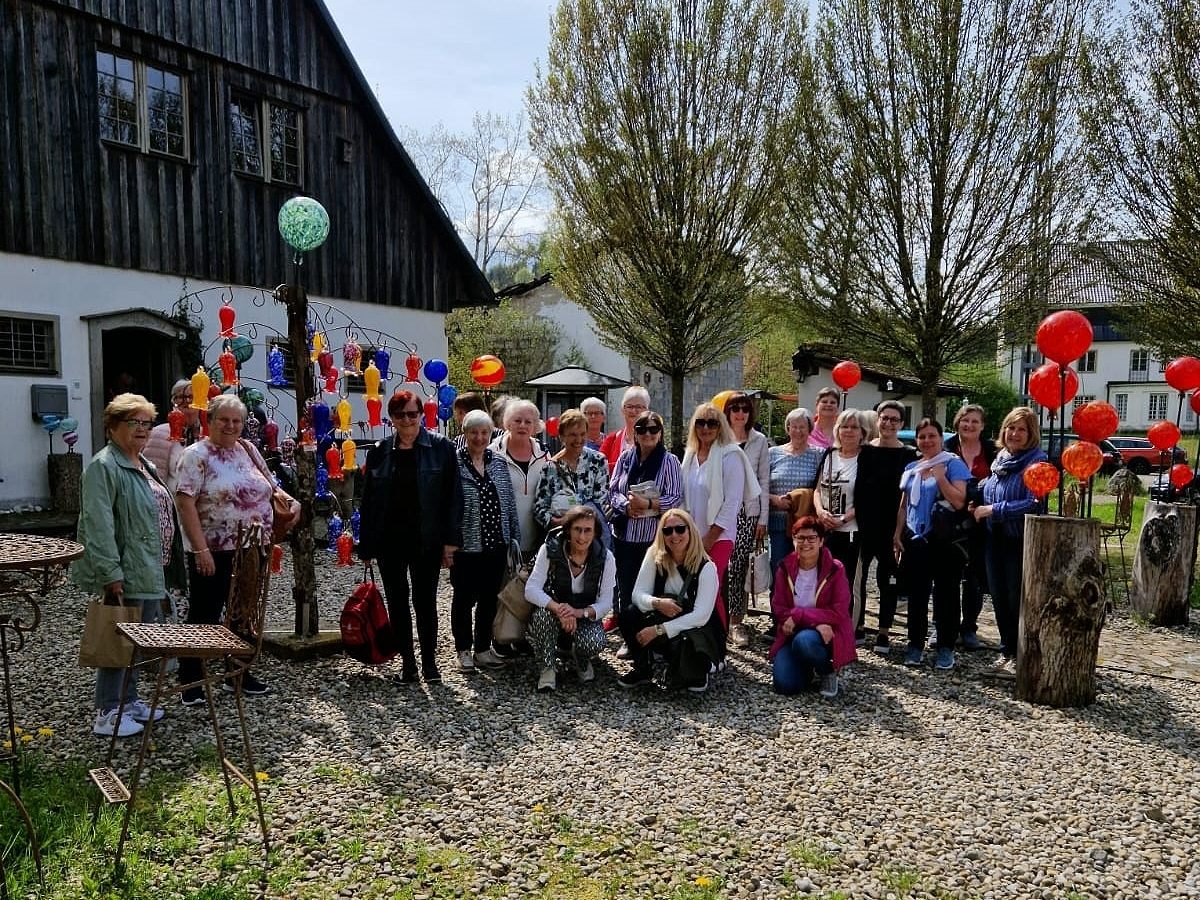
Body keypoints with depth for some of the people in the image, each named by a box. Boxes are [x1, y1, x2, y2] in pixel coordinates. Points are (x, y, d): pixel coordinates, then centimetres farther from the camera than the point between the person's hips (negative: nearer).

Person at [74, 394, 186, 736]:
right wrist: (111, 574, -25)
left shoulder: (144, 465, 16)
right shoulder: (104, 466, -14)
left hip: (149, 573, 9)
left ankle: (129, 702, 30)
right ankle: (108, 715, 10)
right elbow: (98, 525, -21)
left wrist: (164, 571, 23)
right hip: (125, 575, -9)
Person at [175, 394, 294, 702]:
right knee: (204, 617, 5)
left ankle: (239, 673, 31)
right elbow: (185, 503, -16)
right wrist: (201, 549, -21)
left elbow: (267, 487, 21)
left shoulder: (248, 450, 10)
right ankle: (190, 680, 19)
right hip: (213, 553, -6)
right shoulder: (196, 455, -10)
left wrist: (289, 502, 3)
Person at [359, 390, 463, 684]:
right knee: (397, 601, 10)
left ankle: (429, 660, 17)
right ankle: (407, 660, 22)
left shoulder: (441, 448, -3)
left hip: (426, 540, -3)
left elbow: (453, 496, -4)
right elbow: (368, 501, 8)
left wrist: (451, 540, -9)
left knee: (425, 599, 3)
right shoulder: (379, 453, 5)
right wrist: (366, 544, 5)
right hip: (390, 539, 3)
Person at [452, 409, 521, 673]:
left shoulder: (498, 463, 7)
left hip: (496, 543, 5)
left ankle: (483, 649, 26)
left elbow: (509, 503, 11)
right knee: (464, 598, 7)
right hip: (466, 545, -4)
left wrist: (515, 536, 10)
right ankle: (463, 650, 22)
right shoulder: (454, 464, -8)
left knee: (489, 598, 12)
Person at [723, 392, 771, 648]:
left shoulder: (759, 440, 8)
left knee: (740, 565, -1)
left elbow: (764, 480, 8)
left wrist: (763, 518, 3)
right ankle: (734, 621, 5)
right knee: (724, 564, -5)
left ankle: (735, 620, 7)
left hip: (748, 511, 1)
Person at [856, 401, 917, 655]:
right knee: (857, 574, 4)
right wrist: (857, 517, -5)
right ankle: (855, 625, 17)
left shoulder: (908, 455, 0)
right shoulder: (864, 451, 5)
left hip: (893, 527, -1)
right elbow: (857, 488, 4)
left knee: (888, 579, 7)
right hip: (864, 525, 1)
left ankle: (884, 631, 17)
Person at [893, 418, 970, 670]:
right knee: (916, 594, 9)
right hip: (915, 539, 5)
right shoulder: (911, 468, 13)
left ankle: (946, 647, 12)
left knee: (945, 595, 2)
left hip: (944, 539, -5)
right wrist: (897, 534, 12)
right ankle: (916, 645, 18)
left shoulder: (952, 464, -3)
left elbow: (959, 501, -13)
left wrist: (939, 476, -16)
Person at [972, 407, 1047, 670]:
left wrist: (993, 510, -18)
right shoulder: (999, 460, 9)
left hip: (1022, 542, -7)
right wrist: (978, 506, 3)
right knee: (999, 597, 14)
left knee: (1018, 599, 2)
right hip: (996, 540, 7)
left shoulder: (1036, 461, -13)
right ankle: (1007, 649, 28)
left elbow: (1033, 504, -23)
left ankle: (1021, 654, 16)